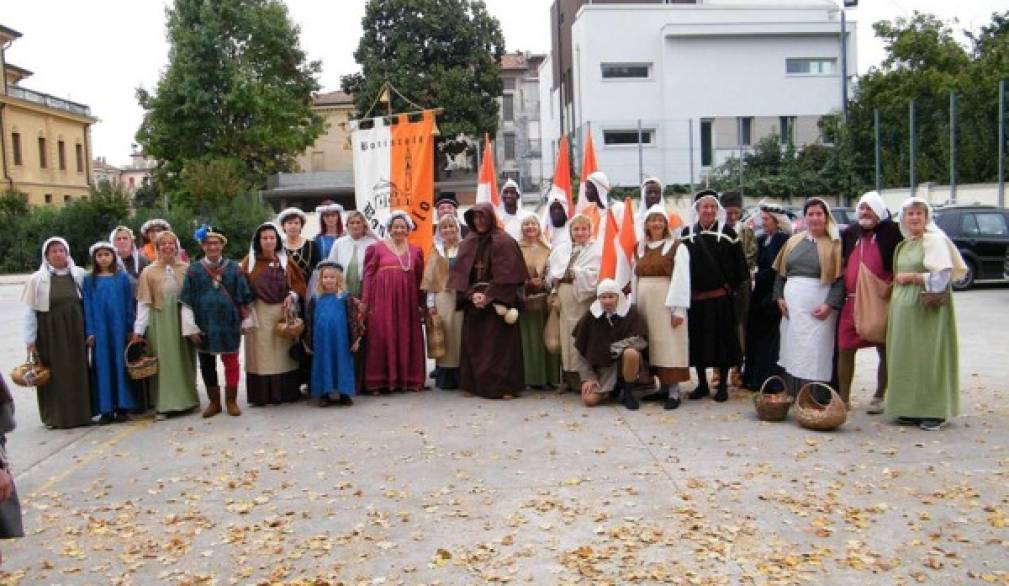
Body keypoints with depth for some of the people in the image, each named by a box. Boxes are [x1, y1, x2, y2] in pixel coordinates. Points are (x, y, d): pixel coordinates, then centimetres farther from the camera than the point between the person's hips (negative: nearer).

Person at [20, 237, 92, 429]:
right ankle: (55, 416, 14)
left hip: (75, 332, 2)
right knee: (54, 374, 2)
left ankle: (80, 412, 18)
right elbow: (30, 311, -1)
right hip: (50, 334, -2)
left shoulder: (80, 274, 2)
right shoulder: (37, 279, -3)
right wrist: (30, 340, -4)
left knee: (78, 372, 5)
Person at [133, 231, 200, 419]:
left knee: (184, 360, 8)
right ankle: (164, 405, 6)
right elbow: (144, 304, -2)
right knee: (162, 362, 0)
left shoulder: (186, 269, 3)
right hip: (160, 323, -1)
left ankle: (186, 400, 21)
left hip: (182, 321, 2)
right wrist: (138, 331, -7)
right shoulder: (149, 272, 0)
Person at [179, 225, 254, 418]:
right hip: (204, 327, 1)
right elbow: (187, 302, 0)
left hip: (229, 325, -1)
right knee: (207, 365, 10)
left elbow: (244, 300, 2)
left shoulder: (234, 268, 0)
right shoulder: (193, 270, 1)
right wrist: (190, 328, -4)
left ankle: (231, 401, 20)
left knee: (231, 363, 5)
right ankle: (214, 402, 25)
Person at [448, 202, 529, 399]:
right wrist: (472, 295, -9)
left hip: (497, 301, -5)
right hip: (473, 302, 5)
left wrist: (488, 296, -16)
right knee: (474, 344, 3)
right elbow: (461, 272, 7)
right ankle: (477, 385, 10)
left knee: (498, 344, -6)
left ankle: (503, 386, -2)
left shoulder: (504, 242, -4)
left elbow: (507, 274, -11)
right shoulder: (468, 243, 12)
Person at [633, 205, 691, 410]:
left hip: (667, 303, -5)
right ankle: (663, 387, 17)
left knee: (669, 345, -5)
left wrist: (678, 309, -16)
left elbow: (681, 280, -10)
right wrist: (634, 306, 8)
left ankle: (674, 391, -2)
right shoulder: (639, 248, 11)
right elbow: (635, 278, 12)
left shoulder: (677, 247, -5)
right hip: (644, 302, 6)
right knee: (652, 345, 8)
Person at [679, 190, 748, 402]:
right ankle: (702, 383, 20)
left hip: (720, 297, -2)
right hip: (694, 297, 2)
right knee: (697, 339, 7)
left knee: (721, 338, 3)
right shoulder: (687, 233, 5)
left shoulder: (727, 232, -1)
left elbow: (738, 262, 0)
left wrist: (730, 285, -4)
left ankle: (723, 384, 13)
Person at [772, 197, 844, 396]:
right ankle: (792, 398, 16)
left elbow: (841, 278, -7)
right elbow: (780, 272, 15)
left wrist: (830, 304, -17)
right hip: (792, 306, 5)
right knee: (792, 350, 8)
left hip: (818, 308, -4)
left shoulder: (834, 244, -1)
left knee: (814, 355, -6)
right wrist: (779, 296, 3)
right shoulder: (793, 241, 13)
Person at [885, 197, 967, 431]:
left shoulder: (934, 240, -8)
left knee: (928, 357, -5)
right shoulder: (903, 245, 16)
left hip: (928, 309, -8)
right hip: (903, 309, 8)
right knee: (906, 357, 8)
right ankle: (911, 409, 16)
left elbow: (942, 276, -15)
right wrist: (898, 280, 11)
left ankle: (935, 413, 3)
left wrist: (911, 277, -11)